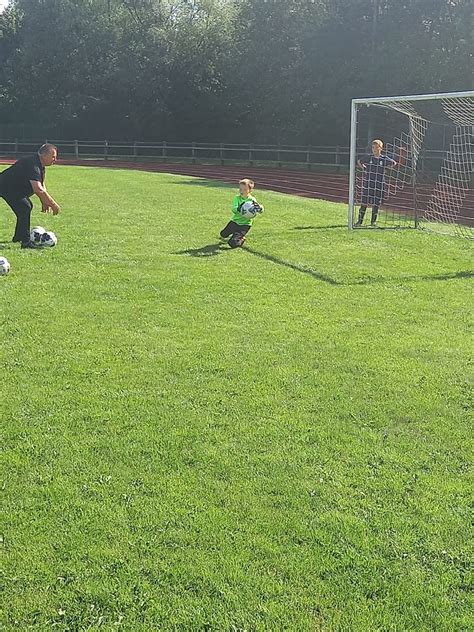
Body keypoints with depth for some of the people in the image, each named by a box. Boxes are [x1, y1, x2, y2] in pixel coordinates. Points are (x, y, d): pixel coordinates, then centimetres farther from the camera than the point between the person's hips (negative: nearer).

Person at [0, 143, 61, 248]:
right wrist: (53, 205, -35)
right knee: (25, 207, -19)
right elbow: (39, 190, -40)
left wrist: (44, 202, 4)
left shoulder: (40, 165, 3)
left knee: (27, 206, 21)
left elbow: (41, 185, 14)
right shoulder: (32, 166, -31)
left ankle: (18, 236, 33)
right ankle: (26, 242, -20)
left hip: (14, 187, 11)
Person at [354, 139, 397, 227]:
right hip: (367, 184, 0)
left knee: (376, 204, 3)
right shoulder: (368, 157, 3)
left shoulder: (384, 159, 2)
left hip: (379, 185, 0)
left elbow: (394, 163, 18)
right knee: (363, 203, 0)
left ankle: (373, 221, 15)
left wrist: (387, 168, 6)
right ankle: (360, 221, 7)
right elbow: (359, 161, 20)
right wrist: (363, 168, 6)